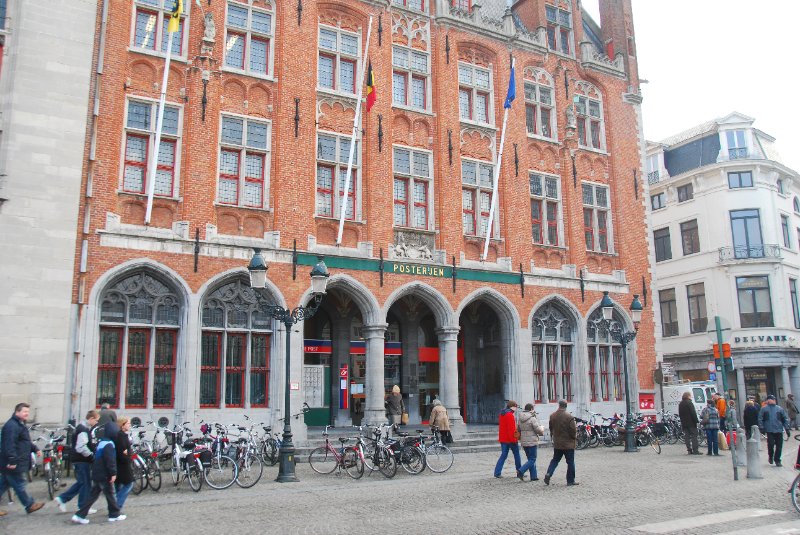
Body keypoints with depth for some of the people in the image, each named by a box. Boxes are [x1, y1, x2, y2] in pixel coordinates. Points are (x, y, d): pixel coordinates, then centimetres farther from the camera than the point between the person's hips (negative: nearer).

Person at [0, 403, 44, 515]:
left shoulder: (20, 425, 17)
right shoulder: (11, 426, -19)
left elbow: (25, 442, 27)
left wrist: (35, 449, 17)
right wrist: (12, 460, -30)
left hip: (13, 464, 11)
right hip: (13, 464, -11)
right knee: (19, 486, 1)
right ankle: (30, 505, 10)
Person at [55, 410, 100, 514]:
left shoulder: (83, 427, 13)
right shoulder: (83, 430, -20)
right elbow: (81, 448, -27)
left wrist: (91, 454, 13)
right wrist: (92, 456, -18)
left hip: (79, 459, 10)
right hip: (82, 460, -10)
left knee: (81, 482, 17)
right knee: (85, 483, 0)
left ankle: (62, 499, 19)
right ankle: (83, 507, 9)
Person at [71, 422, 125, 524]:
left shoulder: (100, 442, 12)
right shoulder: (109, 444, -18)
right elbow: (110, 461, -23)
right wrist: (113, 473, -21)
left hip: (96, 474, 9)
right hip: (105, 475, -9)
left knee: (93, 495, 12)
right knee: (110, 495, 4)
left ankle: (80, 515, 7)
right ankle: (114, 515, 14)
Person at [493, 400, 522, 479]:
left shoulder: (502, 414, 13)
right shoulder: (510, 415, -16)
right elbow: (511, 429, -20)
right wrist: (513, 439, -19)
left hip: (503, 439, 8)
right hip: (510, 439, -8)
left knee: (503, 455, 9)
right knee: (516, 455, 6)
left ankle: (497, 472, 1)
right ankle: (519, 473, 12)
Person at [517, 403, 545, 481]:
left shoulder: (520, 419, 8)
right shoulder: (532, 419, -15)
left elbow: (518, 430, 15)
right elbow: (538, 430, -13)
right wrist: (542, 429, 8)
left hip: (523, 442, 8)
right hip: (532, 442, -8)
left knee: (530, 459, 15)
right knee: (532, 459, 0)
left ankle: (533, 476, 16)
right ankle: (521, 471, -15)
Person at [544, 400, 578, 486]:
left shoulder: (552, 416, -1)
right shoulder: (569, 417, -18)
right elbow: (573, 430, -15)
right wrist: (574, 435, 6)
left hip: (557, 443, 5)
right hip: (568, 443, -4)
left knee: (555, 460, 17)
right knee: (570, 462, 7)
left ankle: (548, 474, -1)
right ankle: (570, 481, 11)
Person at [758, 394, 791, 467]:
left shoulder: (780, 409, 10)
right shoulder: (764, 409, 6)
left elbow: (785, 419, 11)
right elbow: (760, 419, 4)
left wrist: (787, 429, 5)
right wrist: (761, 428, -6)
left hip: (779, 431, 2)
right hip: (769, 430, -2)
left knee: (779, 446, 1)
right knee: (770, 444, -9)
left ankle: (777, 460, 15)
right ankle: (770, 456, 17)